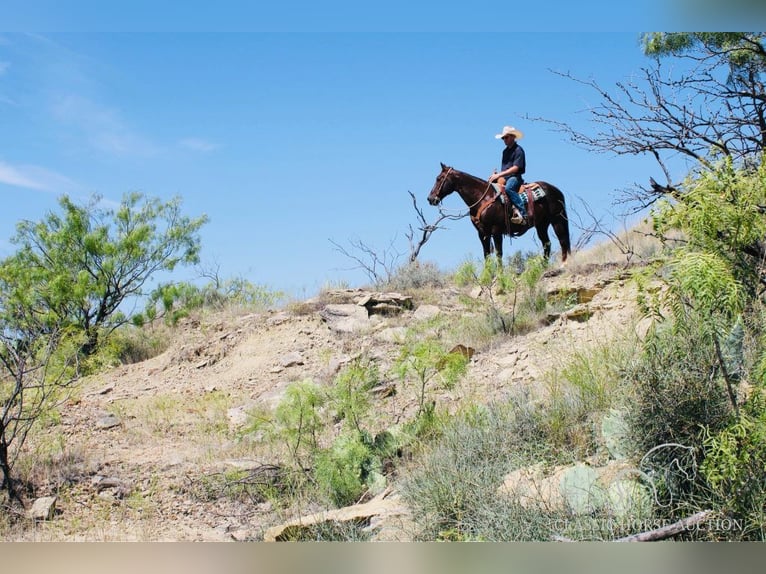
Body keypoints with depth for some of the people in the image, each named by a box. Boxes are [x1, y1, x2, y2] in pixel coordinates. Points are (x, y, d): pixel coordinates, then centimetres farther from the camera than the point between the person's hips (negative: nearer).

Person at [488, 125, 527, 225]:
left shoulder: (518, 150, -6)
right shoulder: (505, 151, 20)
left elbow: (515, 168, -16)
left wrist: (499, 174, -20)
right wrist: (496, 174, 3)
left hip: (515, 177, -9)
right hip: (504, 177, 9)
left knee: (508, 188, -38)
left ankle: (523, 214, -43)